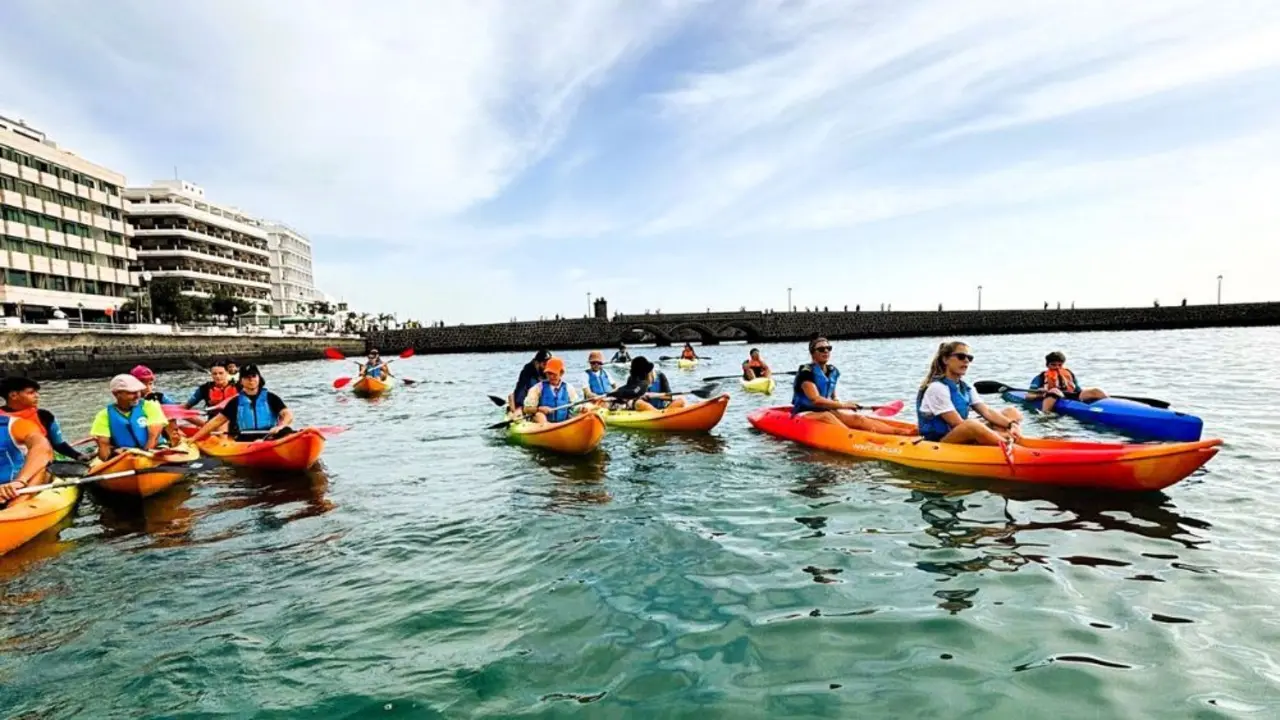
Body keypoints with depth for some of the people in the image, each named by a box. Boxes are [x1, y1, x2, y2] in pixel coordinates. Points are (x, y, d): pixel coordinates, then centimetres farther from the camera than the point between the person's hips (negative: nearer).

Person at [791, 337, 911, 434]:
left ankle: (898, 431, -32)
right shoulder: (806, 372, -15)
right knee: (826, 416, -36)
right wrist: (843, 405, -23)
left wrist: (839, 404, -5)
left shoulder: (833, 372, 9)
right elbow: (816, 400, -26)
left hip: (826, 412, 6)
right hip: (804, 413, -6)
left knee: (856, 418, -16)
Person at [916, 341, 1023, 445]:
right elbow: (958, 424, -18)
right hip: (937, 444, -10)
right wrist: (999, 433, -18)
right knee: (972, 425, -40)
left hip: (965, 440, 10)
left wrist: (1011, 424, -16)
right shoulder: (937, 388, -13)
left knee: (1012, 412, 3)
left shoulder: (965, 388, 14)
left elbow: (987, 412, 4)